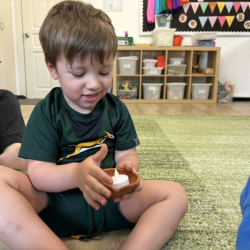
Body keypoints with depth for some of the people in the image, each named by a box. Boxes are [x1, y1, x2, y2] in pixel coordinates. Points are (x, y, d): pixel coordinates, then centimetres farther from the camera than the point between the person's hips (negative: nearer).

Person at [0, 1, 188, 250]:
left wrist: (127, 168, -23)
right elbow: (38, 172, -12)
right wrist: (76, 174, -33)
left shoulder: (116, 109, 4)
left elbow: (127, 155, 2)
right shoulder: (46, 113, -6)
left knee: (176, 194, -15)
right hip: (52, 205, -1)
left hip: (109, 202, 3)